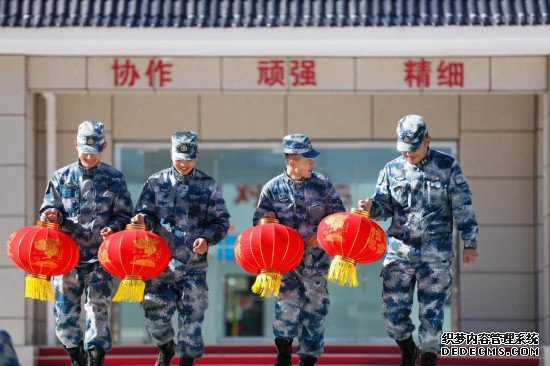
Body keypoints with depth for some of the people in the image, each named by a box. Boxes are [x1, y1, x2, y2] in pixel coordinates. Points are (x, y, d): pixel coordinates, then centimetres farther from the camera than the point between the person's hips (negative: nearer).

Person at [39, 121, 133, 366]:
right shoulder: (61, 177, 9)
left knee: (99, 313, -5)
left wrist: (113, 228, -13)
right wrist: (53, 215, -11)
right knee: (64, 314, 3)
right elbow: (49, 208, 11)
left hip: (100, 258, -2)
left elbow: (125, 214, 7)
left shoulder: (114, 179, 5)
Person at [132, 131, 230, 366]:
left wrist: (207, 239, -13)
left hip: (194, 264, -1)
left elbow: (222, 221, 4)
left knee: (191, 317, 1)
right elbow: (145, 212, 6)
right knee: (155, 313, 0)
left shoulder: (207, 186, 3)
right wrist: (142, 219, -17)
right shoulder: (156, 182, 6)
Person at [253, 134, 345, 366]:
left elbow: (339, 215, 8)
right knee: (288, 300, -20)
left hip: (316, 257, 2)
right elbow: (260, 221, 7)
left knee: (315, 306, 3)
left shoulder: (322, 185, 4)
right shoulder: (273, 188, 1)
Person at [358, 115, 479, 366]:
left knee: (431, 312, 1)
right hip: (399, 250, 2)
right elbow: (384, 207, 10)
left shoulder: (447, 167, 0)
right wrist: (371, 207, -14)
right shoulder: (392, 170, 7)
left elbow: (463, 208, 2)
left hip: (436, 254, -2)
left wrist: (470, 243, 0)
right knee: (392, 309, 0)